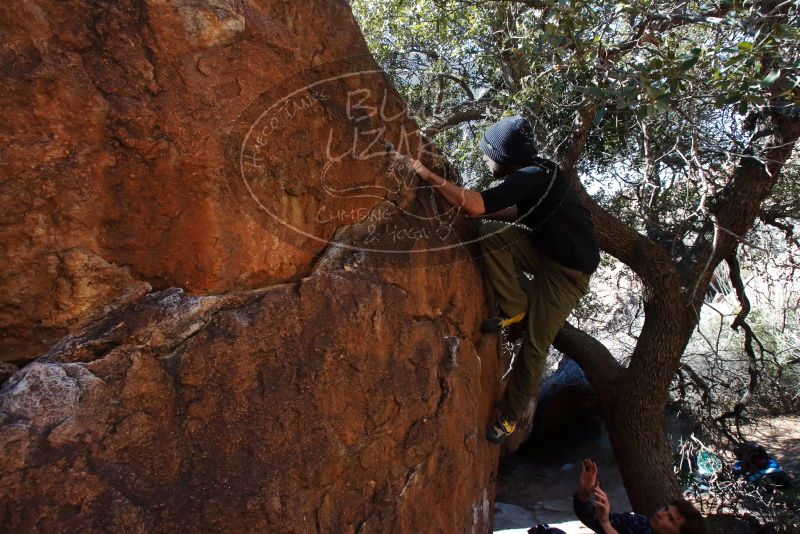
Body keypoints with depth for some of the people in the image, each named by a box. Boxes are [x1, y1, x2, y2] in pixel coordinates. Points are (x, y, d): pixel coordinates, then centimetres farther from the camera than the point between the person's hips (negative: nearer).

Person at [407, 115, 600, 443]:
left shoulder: (532, 177, -27)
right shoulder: (536, 173, 1)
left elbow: (476, 206, -38)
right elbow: (525, 212, 19)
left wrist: (427, 174, -30)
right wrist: (483, 212, 8)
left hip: (569, 270, -8)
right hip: (546, 250, 8)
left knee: (535, 344, -5)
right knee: (490, 234, -14)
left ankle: (510, 416, 13)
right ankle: (517, 307, 0)